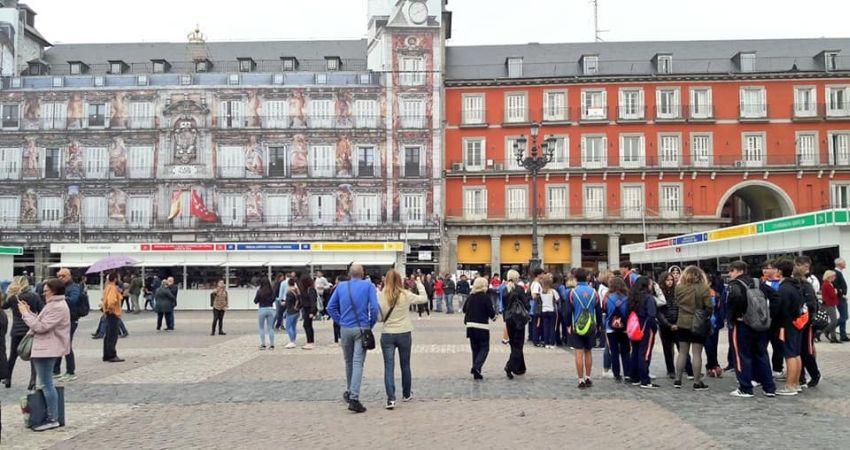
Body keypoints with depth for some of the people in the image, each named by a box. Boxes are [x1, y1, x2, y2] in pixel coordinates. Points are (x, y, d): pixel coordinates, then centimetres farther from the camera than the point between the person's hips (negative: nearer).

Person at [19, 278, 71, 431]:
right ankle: (50, 415, 23)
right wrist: (28, 311, 10)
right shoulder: (54, 304, 17)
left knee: (46, 384, -6)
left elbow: (41, 327, -21)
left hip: (47, 349, -11)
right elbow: (42, 322, 17)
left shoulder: (58, 307, -18)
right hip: (45, 348, 11)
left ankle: (53, 419, 0)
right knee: (46, 384, 16)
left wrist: (25, 313, -13)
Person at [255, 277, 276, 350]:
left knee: (261, 328, 11)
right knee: (271, 328, 9)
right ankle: (272, 345, 8)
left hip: (262, 309, -2)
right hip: (270, 309, 2)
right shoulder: (272, 291, -4)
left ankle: (263, 344, 7)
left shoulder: (259, 291, -10)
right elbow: (273, 299, 3)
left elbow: (255, 301, -4)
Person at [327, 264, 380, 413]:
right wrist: (371, 324, 2)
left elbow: (331, 307, 7)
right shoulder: (368, 286, -3)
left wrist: (340, 321, 12)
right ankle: (354, 398, -13)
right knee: (358, 363, -5)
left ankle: (349, 392, 34)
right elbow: (374, 308, -11)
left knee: (348, 361, 19)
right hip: (362, 328, -3)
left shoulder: (341, 286, 6)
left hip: (345, 329, 3)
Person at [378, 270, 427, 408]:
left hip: (387, 335, -1)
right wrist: (420, 285, 18)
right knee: (405, 365, 17)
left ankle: (391, 399, -11)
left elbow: (379, 317, -6)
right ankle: (406, 394, 33)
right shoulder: (406, 295, -8)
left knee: (389, 366, 1)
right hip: (404, 334, 1)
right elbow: (424, 299, 5)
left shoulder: (381, 296, -9)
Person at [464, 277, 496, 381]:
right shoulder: (485, 297, -10)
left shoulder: (469, 297, 5)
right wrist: (494, 317, 12)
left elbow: (464, 310, 12)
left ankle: (476, 371, 15)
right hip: (482, 326, -5)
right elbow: (491, 312, -9)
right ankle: (476, 367, -17)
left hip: (470, 326, 5)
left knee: (475, 348, 14)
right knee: (484, 348, 3)